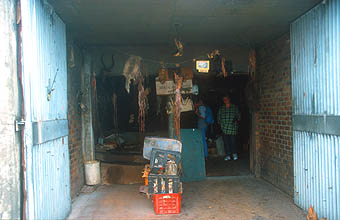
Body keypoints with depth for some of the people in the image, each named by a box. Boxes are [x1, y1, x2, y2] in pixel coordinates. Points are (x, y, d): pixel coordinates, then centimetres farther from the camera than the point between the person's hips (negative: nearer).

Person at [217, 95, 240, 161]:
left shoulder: (235, 107, 8)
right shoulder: (221, 108, 14)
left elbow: (238, 115, 10)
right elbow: (219, 116, 20)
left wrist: (236, 119, -8)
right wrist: (220, 123, 9)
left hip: (233, 127, -2)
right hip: (224, 127, 2)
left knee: (233, 141, -6)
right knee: (226, 142, -2)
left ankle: (234, 154, 14)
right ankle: (228, 155, 6)